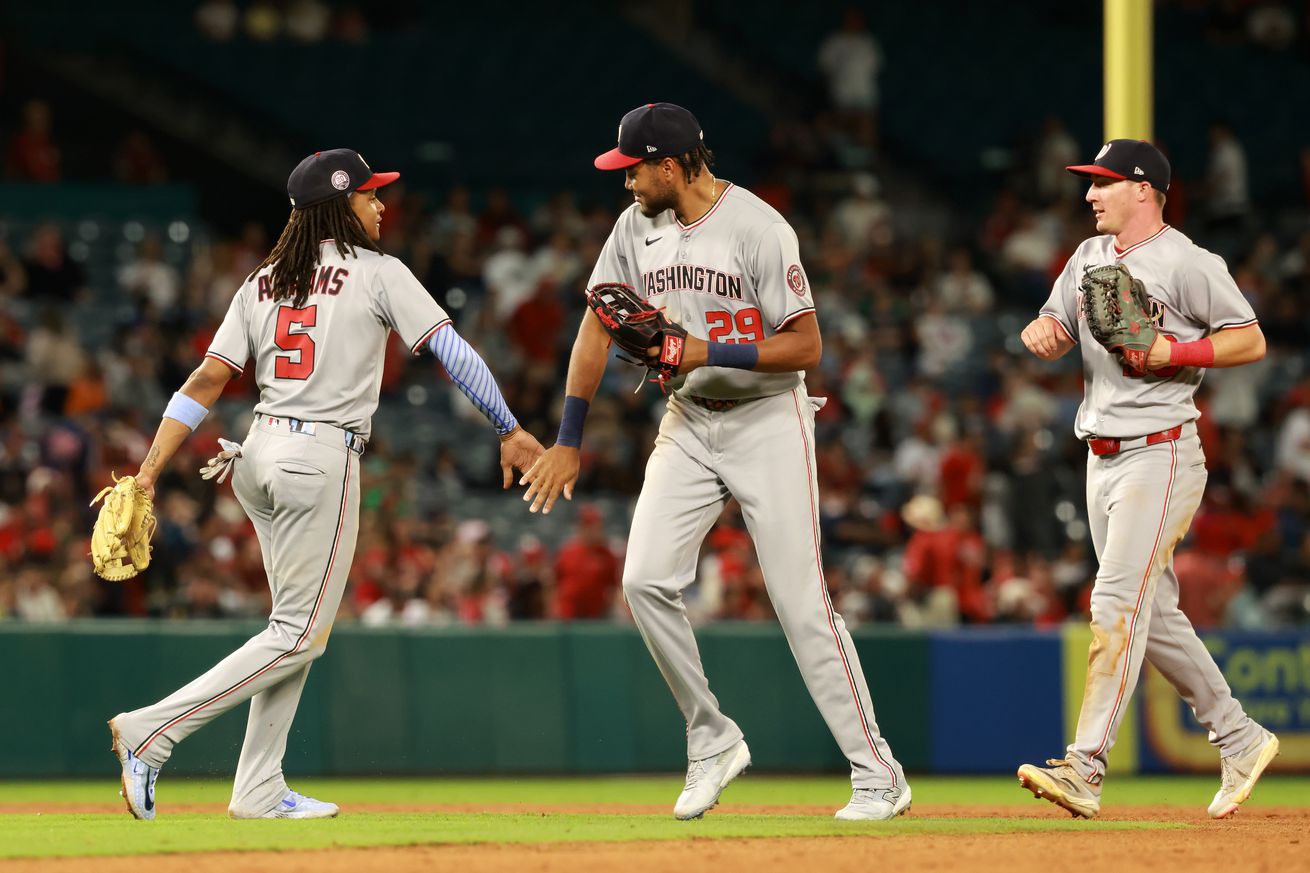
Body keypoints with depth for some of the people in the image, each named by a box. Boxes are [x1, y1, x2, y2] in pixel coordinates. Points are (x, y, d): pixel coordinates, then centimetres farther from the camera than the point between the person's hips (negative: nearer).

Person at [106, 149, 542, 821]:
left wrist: (149, 472, 2)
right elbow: (450, 348, -9)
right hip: (322, 459, -7)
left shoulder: (263, 282, 13)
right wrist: (509, 430, -4)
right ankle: (152, 729, -13)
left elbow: (207, 380, 5)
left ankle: (259, 790, 11)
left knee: (298, 626, 16)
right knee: (300, 634, -3)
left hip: (260, 453, 7)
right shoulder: (378, 273, -3)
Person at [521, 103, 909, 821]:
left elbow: (805, 345, -16)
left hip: (767, 420, -6)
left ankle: (878, 775, -5)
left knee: (800, 599, -10)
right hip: (688, 421, 6)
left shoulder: (758, 228, -16)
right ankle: (712, 741, 5)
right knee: (645, 579, -11)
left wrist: (710, 352, -24)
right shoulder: (637, 226, 2)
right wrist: (568, 441, 4)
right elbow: (597, 329, 7)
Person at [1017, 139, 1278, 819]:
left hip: (1160, 453, -9)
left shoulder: (1187, 263, -10)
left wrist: (1174, 353, -20)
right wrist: (1042, 331, -9)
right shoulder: (1089, 258, 14)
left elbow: (1251, 341, -9)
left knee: (1118, 603, -17)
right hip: (1103, 457, 9)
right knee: (1152, 613, 12)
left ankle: (1085, 768, -24)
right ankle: (1240, 741, 25)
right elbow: (1055, 332, 14)